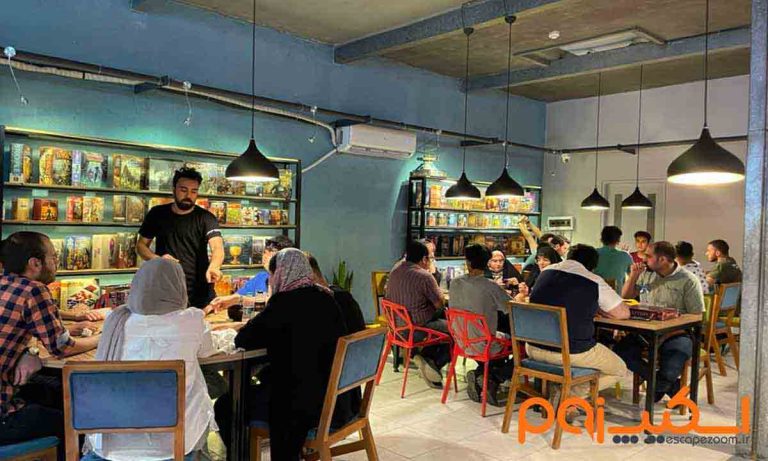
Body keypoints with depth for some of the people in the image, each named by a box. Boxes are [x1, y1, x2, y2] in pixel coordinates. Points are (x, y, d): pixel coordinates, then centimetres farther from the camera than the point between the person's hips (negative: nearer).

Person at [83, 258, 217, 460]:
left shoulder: (117, 319, -6)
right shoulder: (192, 319, -11)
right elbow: (207, 352, 10)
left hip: (112, 442, 2)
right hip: (174, 442, -2)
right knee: (202, 405, 29)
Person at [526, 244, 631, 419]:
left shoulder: (545, 272, 7)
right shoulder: (594, 282, -8)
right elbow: (623, 313, 4)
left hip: (535, 350, 5)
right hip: (572, 354, -5)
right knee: (619, 369, 19)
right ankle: (572, 394, 0)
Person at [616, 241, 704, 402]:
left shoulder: (688, 281, -6)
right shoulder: (646, 274, 11)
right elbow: (626, 296, 18)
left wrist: (669, 332, -19)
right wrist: (633, 275, 0)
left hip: (676, 334, -5)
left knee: (670, 371, -31)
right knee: (620, 351, -21)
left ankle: (658, 385, 10)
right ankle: (669, 385, -2)